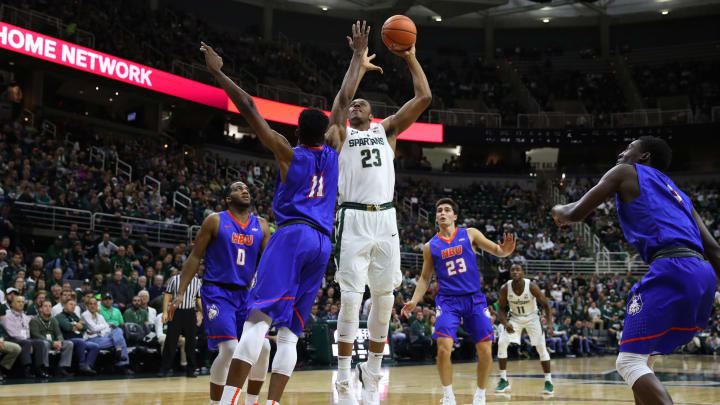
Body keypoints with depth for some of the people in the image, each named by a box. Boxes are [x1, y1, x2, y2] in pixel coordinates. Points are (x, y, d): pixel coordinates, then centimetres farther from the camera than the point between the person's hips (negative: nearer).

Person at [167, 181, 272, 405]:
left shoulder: (261, 226, 8)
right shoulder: (215, 221, -2)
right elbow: (195, 257, -1)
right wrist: (180, 294, -7)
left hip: (245, 294, 5)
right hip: (217, 292, -5)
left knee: (263, 348, -7)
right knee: (229, 348, -20)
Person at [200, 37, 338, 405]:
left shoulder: (288, 153, 6)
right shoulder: (334, 154, 16)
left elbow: (249, 109, 3)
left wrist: (217, 72, 9)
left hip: (293, 235, -5)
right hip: (322, 244, 5)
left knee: (258, 319, -16)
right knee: (289, 332, 4)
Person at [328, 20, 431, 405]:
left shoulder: (387, 130, 18)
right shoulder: (339, 134, 10)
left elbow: (424, 97, 11)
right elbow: (340, 98, -8)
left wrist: (410, 58, 10)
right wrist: (359, 57, -6)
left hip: (386, 219, 3)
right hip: (354, 220, -3)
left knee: (384, 297, 4)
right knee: (351, 297, -8)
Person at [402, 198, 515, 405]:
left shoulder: (470, 234, 4)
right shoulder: (430, 246, 8)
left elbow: (496, 250, -1)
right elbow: (425, 278, 13)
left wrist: (505, 250, -25)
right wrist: (414, 301, -1)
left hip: (474, 298, 0)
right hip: (448, 300, 0)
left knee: (485, 349, -5)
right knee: (444, 346, -19)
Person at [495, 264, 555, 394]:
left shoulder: (531, 286, -25)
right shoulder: (505, 288, -20)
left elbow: (545, 305, -16)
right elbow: (501, 308, -7)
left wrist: (550, 323, -28)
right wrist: (505, 323, -25)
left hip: (531, 317, -2)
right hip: (515, 317, 2)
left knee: (541, 347, -13)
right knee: (501, 343, -13)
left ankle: (548, 381, 1)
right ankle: (504, 380, -1)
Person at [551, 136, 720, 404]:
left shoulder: (626, 172, 14)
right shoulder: (677, 193, 32)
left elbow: (575, 213, 10)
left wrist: (560, 211, 33)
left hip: (672, 270, -8)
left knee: (629, 361, -6)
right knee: (640, 356, 22)